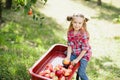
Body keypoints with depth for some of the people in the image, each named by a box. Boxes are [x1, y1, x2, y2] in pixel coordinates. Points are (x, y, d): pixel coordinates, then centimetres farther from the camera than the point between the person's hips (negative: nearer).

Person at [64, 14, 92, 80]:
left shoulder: (84, 34, -26)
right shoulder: (70, 32, -10)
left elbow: (84, 49, -21)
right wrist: (68, 57, -11)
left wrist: (77, 59, -17)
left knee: (81, 73, -9)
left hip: (84, 54, -5)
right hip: (74, 53, 6)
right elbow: (69, 45, -4)